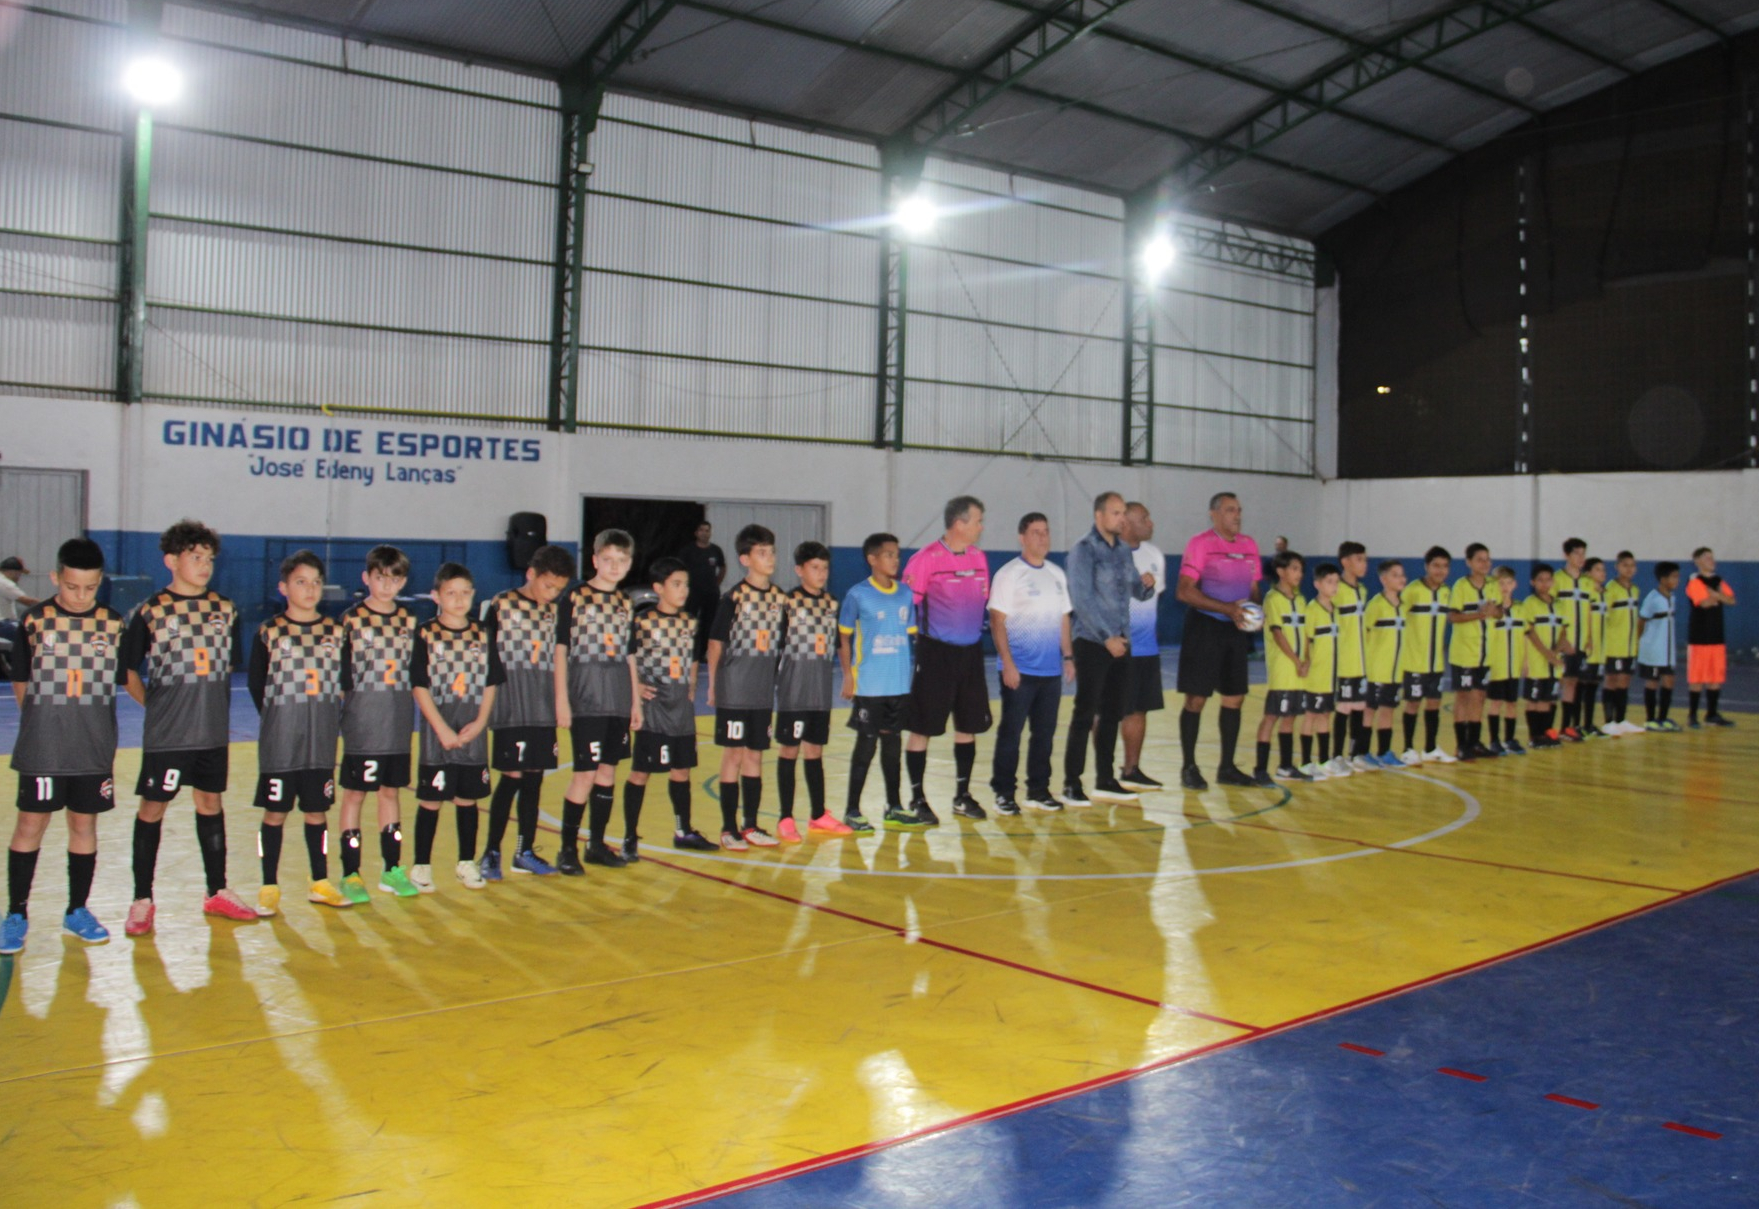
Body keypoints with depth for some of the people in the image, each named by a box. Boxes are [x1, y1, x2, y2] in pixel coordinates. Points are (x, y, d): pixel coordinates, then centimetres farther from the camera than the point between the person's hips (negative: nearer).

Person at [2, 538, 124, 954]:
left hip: (94, 749, 2)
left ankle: (77, 911, 22)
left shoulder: (114, 624, 1)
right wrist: (39, 721, 3)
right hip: (41, 748, -1)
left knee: (84, 825, 9)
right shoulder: (35, 620, -3)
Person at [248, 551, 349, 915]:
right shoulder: (269, 632, -3)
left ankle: (321, 884, 20)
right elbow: (256, 683, 1)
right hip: (279, 739, -2)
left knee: (317, 810, 10)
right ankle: (269, 888, 12)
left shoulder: (335, 632, 5)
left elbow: (345, 682, 9)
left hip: (322, 741, 2)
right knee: (275, 812, 3)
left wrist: (331, 717, 1)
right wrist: (275, 719, -2)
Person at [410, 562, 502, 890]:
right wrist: (442, 729, -13)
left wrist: (480, 722, -6)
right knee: (431, 798, 0)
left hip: (473, 731, 3)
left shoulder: (482, 635, 7)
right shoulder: (426, 636, -3)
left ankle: (466, 863, 20)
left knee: (468, 798, 10)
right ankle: (421, 865, 10)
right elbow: (419, 686, -7)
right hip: (437, 731, -3)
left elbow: (491, 683, 7)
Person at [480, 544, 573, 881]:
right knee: (512, 776, -6)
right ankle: (491, 852, 5)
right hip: (511, 709, -5)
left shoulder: (555, 612, 9)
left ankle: (526, 852, 18)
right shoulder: (501, 606, -5)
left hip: (544, 710, 5)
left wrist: (561, 703, 14)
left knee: (534, 779, 8)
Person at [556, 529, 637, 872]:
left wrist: (635, 700, 13)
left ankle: (597, 843, 21)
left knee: (608, 770, 10)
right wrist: (562, 699, -11)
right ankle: (567, 848, 5)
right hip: (586, 698, -5)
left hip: (618, 699, 5)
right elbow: (561, 650, -6)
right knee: (586, 773, -6)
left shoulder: (625, 603, 10)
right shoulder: (574, 598, -5)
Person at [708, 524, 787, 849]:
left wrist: (778, 681, 11)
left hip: (764, 691, 5)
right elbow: (716, 642, -5)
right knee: (734, 755, 0)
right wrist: (713, 685, -4)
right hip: (734, 689, -5)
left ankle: (751, 826, 19)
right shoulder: (734, 598, -9)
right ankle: (729, 828, 8)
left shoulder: (779, 598, 6)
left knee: (755, 755, 11)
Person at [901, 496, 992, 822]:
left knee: (969, 726, 11)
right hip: (936, 652, -6)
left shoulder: (979, 557, 8)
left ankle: (962, 796, 23)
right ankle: (917, 799, 10)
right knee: (922, 728, 0)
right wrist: (912, 648, -11)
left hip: (971, 652, 6)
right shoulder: (926, 559, -12)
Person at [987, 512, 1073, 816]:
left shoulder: (1057, 574, 12)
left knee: (1045, 733, 10)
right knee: (1010, 733, 0)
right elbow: (998, 621, -9)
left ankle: (1038, 791, 19)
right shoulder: (1009, 574, -6)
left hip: (1051, 671, 6)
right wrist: (1007, 663, -15)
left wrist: (1068, 656, 12)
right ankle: (1004, 793, 8)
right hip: (1019, 671, -6)